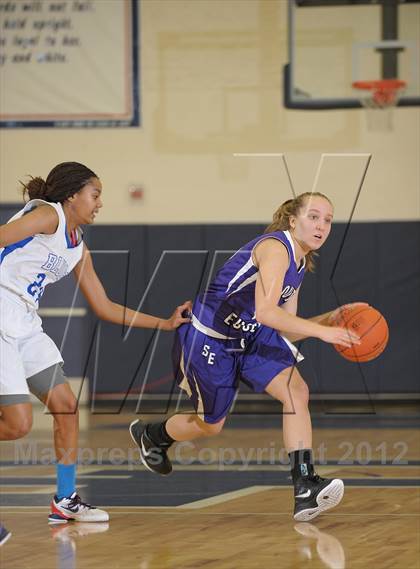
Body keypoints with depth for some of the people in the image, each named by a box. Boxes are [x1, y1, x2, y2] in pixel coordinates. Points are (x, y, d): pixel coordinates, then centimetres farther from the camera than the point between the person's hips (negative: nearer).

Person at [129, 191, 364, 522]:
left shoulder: (300, 265, 5)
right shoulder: (275, 247, -24)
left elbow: (285, 330, 7)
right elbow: (266, 312, -37)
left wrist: (329, 319, -7)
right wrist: (321, 331, -38)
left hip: (250, 337, 8)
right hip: (208, 338, -8)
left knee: (296, 391, -16)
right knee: (210, 425, 10)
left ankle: (305, 488, -21)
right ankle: (149, 435, 43)